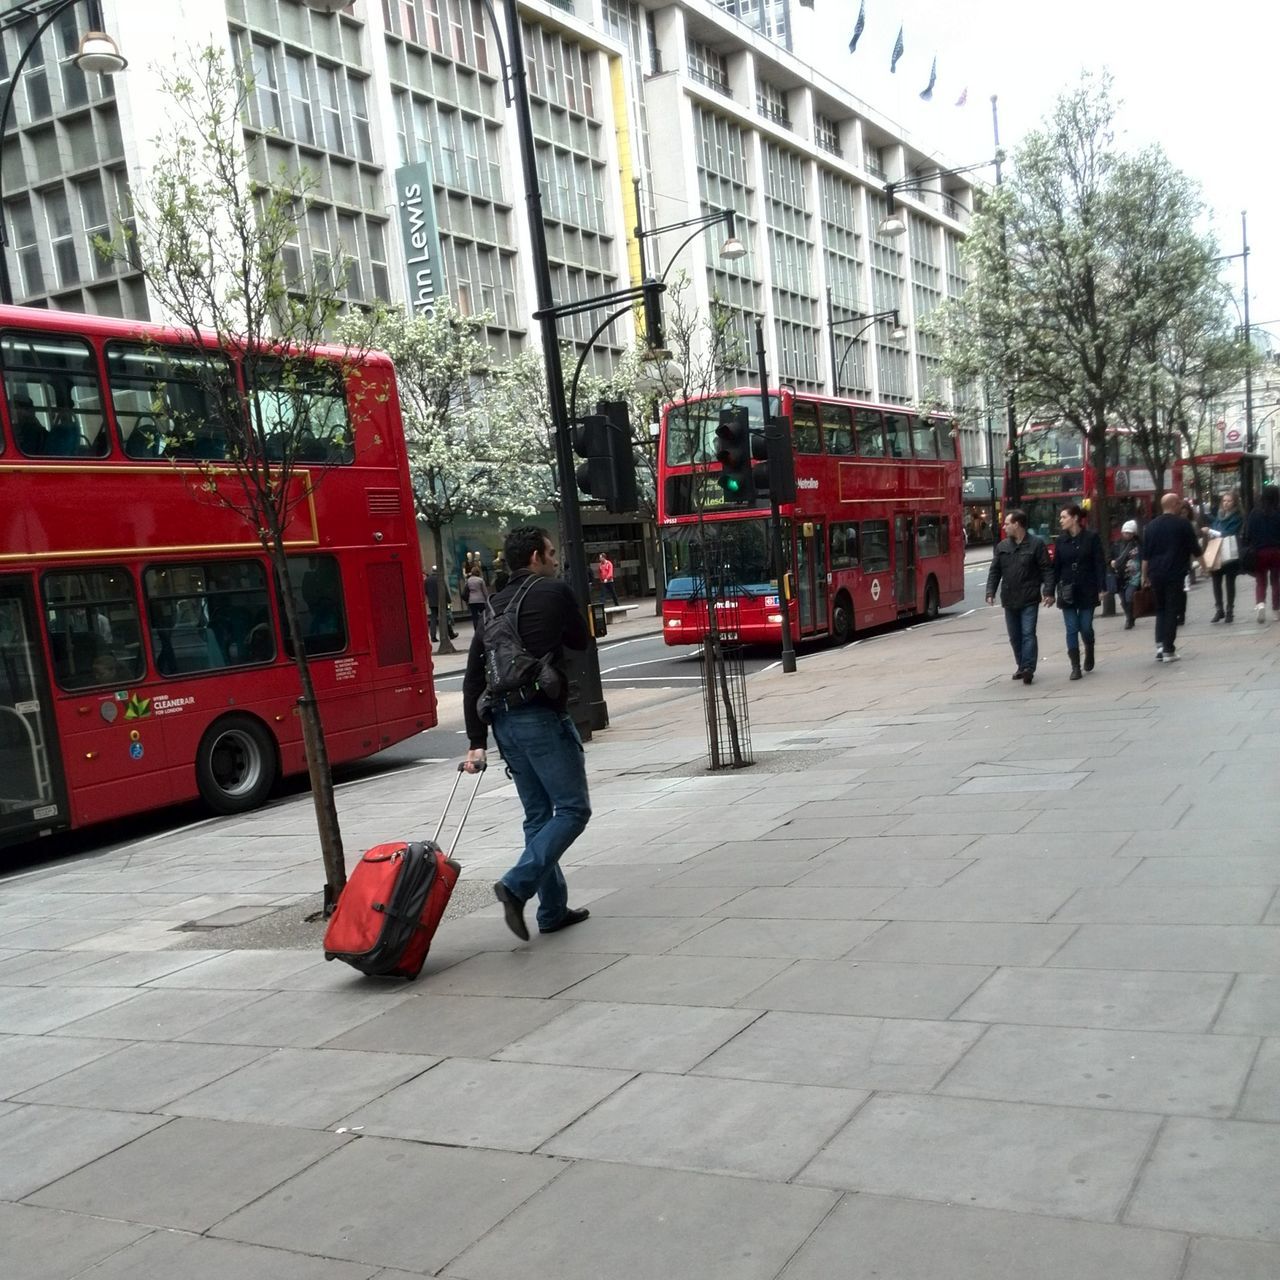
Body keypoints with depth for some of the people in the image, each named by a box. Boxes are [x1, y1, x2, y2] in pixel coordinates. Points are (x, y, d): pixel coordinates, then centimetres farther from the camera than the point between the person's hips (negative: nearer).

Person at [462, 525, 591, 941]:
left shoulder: (493, 607, 15)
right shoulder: (556, 592, -4)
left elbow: (473, 680, 10)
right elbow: (581, 641, 11)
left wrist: (477, 742, 9)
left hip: (504, 720, 7)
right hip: (542, 717, -7)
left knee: (538, 815, 14)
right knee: (573, 809, 0)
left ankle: (553, 910, 17)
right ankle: (517, 885, -15)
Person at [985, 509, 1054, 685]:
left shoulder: (1036, 544, -4)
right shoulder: (1002, 546, 9)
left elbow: (1047, 570, -5)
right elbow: (994, 572, 10)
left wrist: (1048, 592, -13)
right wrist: (990, 592, -1)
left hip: (1029, 599, -5)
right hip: (1009, 600, 5)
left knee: (1028, 634, -10)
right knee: (1014, 636, 11)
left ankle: (1028, 668, -12)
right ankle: (1022, 666, 24)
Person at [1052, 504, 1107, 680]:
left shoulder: (1091, 537, -4)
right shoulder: (1060, 540, 4)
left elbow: (1100, 564, -5)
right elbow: (1056, 567, 6)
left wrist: (1101, 588, -11)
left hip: (1087, 590, -2)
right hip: (1067, 591, 2)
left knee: (1086, 627, 3)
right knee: (1072, 629, -1)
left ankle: (1089, 653, 33)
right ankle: (1075, 667, 2)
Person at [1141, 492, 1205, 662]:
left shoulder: (1151, 526, 8)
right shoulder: (1183, 523, -4)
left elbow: (1145, 555, 9)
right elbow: (1195, 549, 1)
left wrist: (1144, 576, 14)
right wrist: (1202, 564, 17)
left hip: (1156, 575, 4)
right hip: (1175, 573, -4)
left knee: (1160, 609, 16)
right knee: (1172, 611, 0)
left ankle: (1159, 644, 3)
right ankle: (1168, 650, -2)